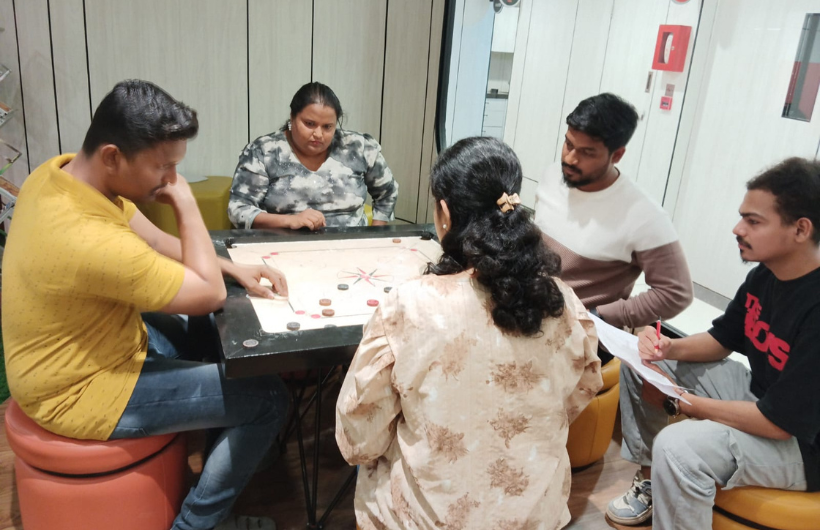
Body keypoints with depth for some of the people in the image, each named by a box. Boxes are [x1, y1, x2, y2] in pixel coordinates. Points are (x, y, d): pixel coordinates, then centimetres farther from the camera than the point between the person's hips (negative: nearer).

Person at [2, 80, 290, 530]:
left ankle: (218, 452, 39)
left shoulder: (62, 170, -8)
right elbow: (209, 294, -26)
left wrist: (235, 268, -7)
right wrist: (186, 205, -20)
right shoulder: (88, 239, -38)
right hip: (81, 391, -9)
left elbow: (156, 242, 2)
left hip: (82, 347, 9)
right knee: (268, 399, -7)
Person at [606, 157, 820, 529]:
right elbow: (721, 340, 9)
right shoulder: (765, 275, -4)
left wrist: (680, 401, -20)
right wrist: (670, 348, -12)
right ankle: (649, 482, 13)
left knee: (677, 447, -35)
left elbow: (779, 422, -28)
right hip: (759, 395, 9)